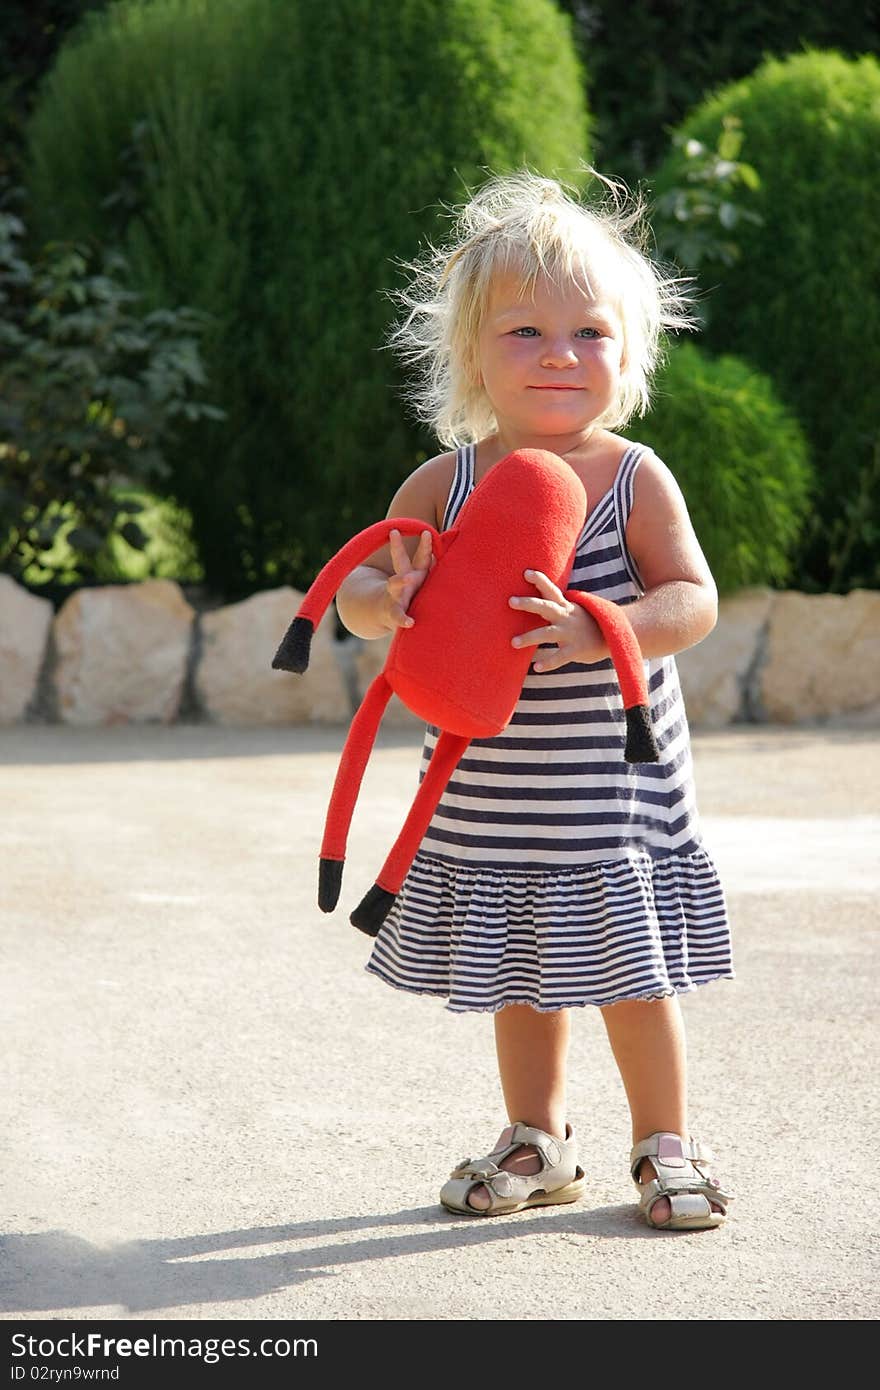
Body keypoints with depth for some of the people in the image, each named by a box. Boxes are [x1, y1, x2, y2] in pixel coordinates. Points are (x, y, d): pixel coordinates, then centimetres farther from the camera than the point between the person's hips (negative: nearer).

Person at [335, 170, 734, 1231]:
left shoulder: (636, 480, -9)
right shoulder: (444, 483, -3)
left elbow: (693, 602, -14)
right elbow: (359, 589, -1)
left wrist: (596, 632, -31)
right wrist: (385, 602, -25)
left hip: (613, 786, -3)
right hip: (487, 794, 3)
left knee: (632, 969, 3)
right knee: (521, 972, 15)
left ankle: (664, 1143, 22)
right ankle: (537, 1142, 31)